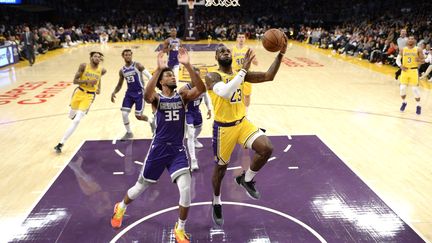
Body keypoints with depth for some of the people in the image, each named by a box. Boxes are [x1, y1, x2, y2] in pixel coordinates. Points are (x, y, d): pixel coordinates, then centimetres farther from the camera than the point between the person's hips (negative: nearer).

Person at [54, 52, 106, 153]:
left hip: (89, 96, -1)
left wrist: (98, 88, 8)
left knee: (76, 121, -11)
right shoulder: (83, 66, -8)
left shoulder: (102, 70, -3)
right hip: (79, 92, 1)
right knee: (71, 116, 20)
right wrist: (87, 81, -24)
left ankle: (61, 144, -5)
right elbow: (75, 81, -10)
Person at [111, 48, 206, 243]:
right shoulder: (157, 98, -5)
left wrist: (188, 66, -26)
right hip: (159, 148, -1)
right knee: (141, 186, 15)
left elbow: (201, 89, -19)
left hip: (178, 149, 1)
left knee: (186, 190, -12)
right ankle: (120, 208, 49)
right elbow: (147, 96, -31)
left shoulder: (183, 96, 1)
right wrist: (158, 69, -35)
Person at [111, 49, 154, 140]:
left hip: (139, 92, -5)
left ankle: (151, 122, 29)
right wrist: (114, 92, -2)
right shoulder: (122, 70, 6)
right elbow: (120, 85, 16)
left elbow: (149, 76, -14)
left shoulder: (137, 65, -10)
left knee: (138, 116, -2)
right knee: (124, 113, -5)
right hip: (129, 93, 5)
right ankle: (129, 133, 14)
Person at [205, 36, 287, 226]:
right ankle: (216, 203, 38)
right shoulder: (212, 76, -14)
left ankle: (247, 179, 10)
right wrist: (244, 69, -32)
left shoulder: (240, 74, 4)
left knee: (267, 148, -19)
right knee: (221, 167, 11)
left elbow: (268, 76, -3)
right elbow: (226, 92, -35)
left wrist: (280, 54, -14)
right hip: (223, 127, -4)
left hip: (243, 123, 5)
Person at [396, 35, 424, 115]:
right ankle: (404, 103, 27)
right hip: (405, 70, 2)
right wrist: (401, 66, -13)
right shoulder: (403, 50, 4)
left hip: (414, 70, -2)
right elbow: (398, 59, 6)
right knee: (402, 88, 2)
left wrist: (420, 60, -24)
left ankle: (418, 106, 9)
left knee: (415, 89, -5)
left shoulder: (418, 50, -2)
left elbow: (423, 60, 0)